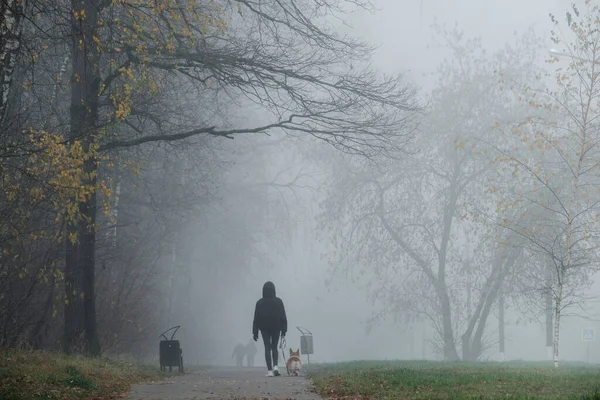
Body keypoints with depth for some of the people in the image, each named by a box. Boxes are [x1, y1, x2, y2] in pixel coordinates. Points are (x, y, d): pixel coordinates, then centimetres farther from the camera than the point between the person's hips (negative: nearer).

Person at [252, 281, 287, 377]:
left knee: (267, 348, 3)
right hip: (276, 328, 1)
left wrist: (255, 332, 3)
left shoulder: (260, 302, -5)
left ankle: (269, 370, -4)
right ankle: (275, 366, -4)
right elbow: (283, 317, -2)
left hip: (264, 328, -1)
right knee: (274, 347, 15)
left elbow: (256, 318, -2)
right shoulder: (278, 301, -4)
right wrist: (284, 330, 4)